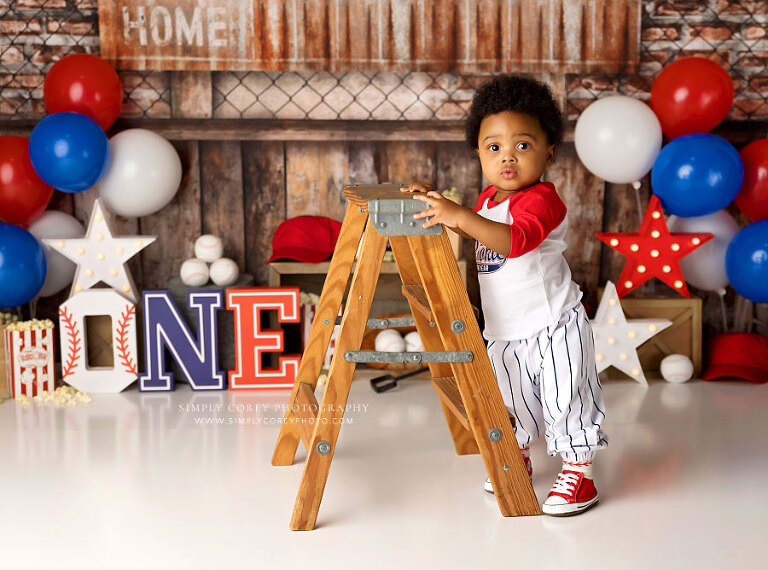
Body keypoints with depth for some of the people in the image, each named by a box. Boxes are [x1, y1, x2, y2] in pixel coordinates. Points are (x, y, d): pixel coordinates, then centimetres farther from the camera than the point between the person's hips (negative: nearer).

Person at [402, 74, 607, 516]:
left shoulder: (541, 199, -21)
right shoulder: (489, 199, 5)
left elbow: (516, 240, -40)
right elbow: (479, 236, 25)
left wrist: (461, 216, -47)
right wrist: (441, 207, 11)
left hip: (553, 327, -8)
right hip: (505, 333, 8)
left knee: (565, 400, 2)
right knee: (511, 401, 20)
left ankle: (580, 472, 18)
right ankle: (517, 459, 42)